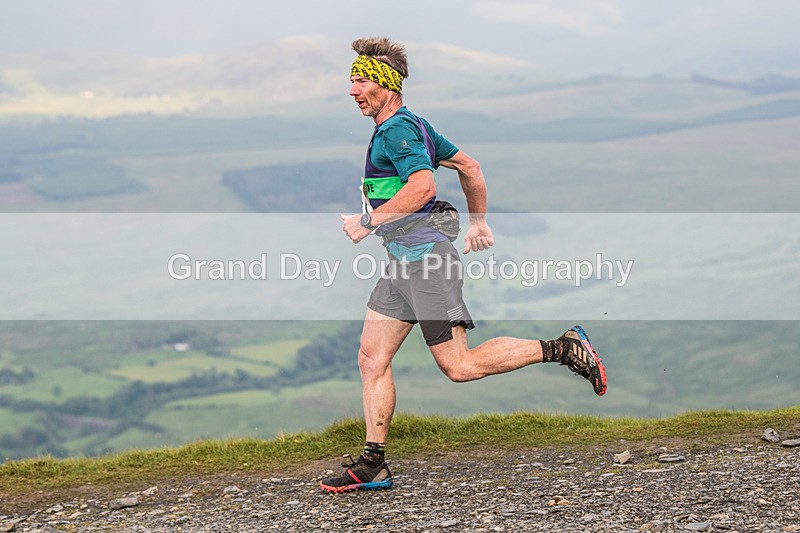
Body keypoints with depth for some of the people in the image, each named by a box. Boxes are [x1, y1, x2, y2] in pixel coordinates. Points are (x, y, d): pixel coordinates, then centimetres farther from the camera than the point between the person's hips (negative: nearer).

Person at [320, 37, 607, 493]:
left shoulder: (397, 129, -13)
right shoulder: (414, 125, 18)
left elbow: (423, 185, -28)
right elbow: (469, 166, 25)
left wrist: (368, 222, -23)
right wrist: (478, 221, 31)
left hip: (424, 256, -10)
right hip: (404, 262, 10)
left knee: (459, 366, -8)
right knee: (372, 357, 6)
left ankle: (562, 349, -1)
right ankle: (373, 466, 7)